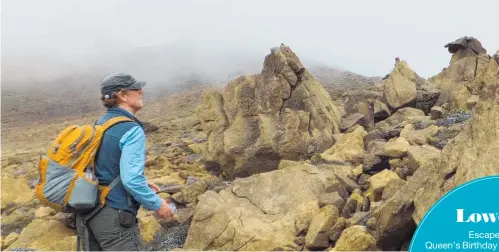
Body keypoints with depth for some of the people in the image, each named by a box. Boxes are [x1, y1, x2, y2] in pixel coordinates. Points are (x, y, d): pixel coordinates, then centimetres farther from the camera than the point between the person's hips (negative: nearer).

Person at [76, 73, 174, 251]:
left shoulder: (100, 124, 9)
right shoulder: (132, 130, -17)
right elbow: (131, 180, -24)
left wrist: (142, 184, 20)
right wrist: (157, 204, -10)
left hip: (88, 211, 8)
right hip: (114, 216, -8)